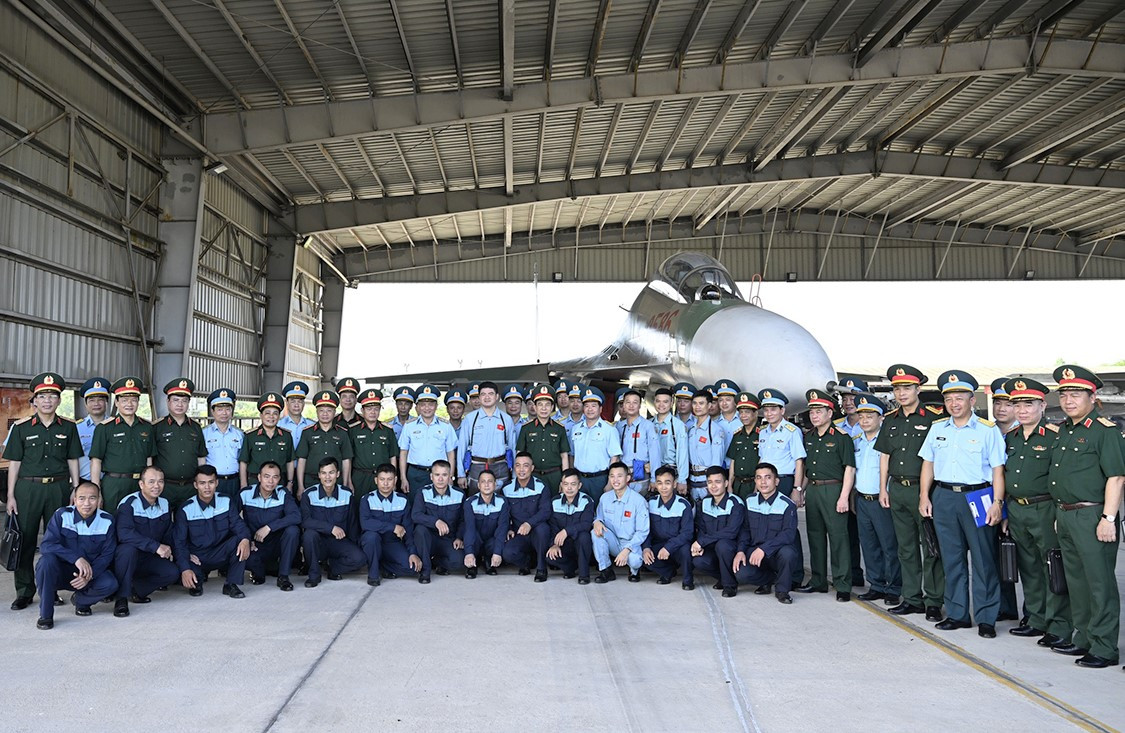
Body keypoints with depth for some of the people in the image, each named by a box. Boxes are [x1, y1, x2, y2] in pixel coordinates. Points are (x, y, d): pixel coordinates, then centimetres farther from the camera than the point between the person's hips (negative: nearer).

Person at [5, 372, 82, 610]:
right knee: (25, 539, 0)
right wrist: (11, 496, 0)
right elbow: (14, 462, 4)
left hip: (59, 488, 1)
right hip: (28, 488, -1)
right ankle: (24, 591, 9)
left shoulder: (68, 427, 7)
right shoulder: (21, 427, 3)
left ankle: (50, 588, 16)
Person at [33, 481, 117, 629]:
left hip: (92, 572, 1)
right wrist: (76, 558, -34)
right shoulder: (62, 515, -11)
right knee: (47, 559, -33)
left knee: (110, 584, -28)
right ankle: (45, 614, -18)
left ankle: (81, 600, 8)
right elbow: (46, 545, -22)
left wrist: (89, 575, -24)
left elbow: (107, 555, -7)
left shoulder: (107, 521, -7)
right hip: (61, 571, -1)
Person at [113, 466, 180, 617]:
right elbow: (124, 534, -31)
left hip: (149, 559, 6)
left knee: (173, 573, -18)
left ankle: (136, 591, 6)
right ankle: (121, 599, -25)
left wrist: (167, 550, -5)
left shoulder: (165, 504, 4)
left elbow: (168, 534, 16)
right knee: (129, 549, -38)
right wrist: (156, 546, -34)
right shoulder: (129, 503, -17)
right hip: (126, 555, -6)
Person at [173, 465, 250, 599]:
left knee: (240, 540, -28)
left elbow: (237, 524, -9)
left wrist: (245, 539, -34)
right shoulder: (186, 510, -10)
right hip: (197, 558, -2)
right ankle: (197, 580, 7)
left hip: (221, 555, 2)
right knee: (185, 578, -34)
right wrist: (185, 569, -25)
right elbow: (179, 542, -11)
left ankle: (231, 585, -13)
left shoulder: (226, 502, -2)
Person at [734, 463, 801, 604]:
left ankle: (782, 590, -8)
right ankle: (770, 579, 10)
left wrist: (764, 548, -31)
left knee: (787, 552, -38)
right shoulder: (750, 501, 5)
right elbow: (746, 529, 10)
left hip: (778, 553, -3)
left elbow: (789, 534, -20)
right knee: (741, 575, -25)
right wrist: (741, 551, -7)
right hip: (754, 550, 3)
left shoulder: (787, 504, -10)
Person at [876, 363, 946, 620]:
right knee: (906, 548, 12)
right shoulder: (890, 419, 11)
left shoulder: (934, 416, -6)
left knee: (930, 548, -1)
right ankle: (912, 599, 20)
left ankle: (933, 601, 8)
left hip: (923, 489, -5)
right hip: (897, 490, 6)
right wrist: (883, 489, 11)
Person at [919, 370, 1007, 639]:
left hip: (977, 498, -4)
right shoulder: (937, 428, 10)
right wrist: (924, 496, 8)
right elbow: (928, 463, 14)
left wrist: (997, 502, -11)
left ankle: (986, 618, 8)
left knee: (983, 560, 0)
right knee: (951, 559, 10)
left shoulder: (988, 430, -3)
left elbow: (998, 469, -4)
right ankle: (957, 614, 19)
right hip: (944, 498, 4)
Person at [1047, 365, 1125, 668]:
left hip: (1092, 516, -9)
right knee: (1076, 581, 16)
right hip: (1065, 515, 9)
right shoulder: (1062, 430, 14)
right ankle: (1083, 639, 27)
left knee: (1100, 582, -2)